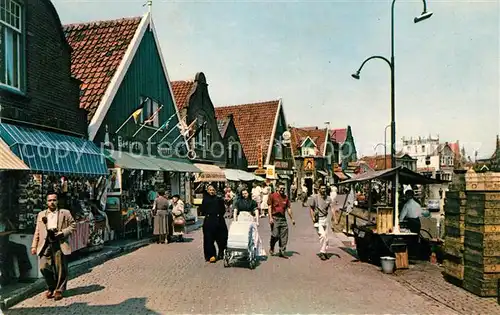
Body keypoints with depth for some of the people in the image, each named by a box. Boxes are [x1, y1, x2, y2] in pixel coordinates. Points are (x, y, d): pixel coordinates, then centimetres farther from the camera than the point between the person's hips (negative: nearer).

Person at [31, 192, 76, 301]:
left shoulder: (65, 213, 8)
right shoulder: (41, 214, 17)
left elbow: (73, 225, 4)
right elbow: (37, 231, 14)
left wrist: (62, 233, -10)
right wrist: (34, 246, 6)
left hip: (60, 244, -2)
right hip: (45, 244, 2)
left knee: (61, 269, 0)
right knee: (44, 267, -4)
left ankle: (59, 290, 16)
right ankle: (51, 288, 20)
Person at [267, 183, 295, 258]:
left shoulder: (285, 197, 12)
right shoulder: (273, 196, -2)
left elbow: (288, 208, 17)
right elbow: (269, 207, -4)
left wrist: (292, 219, 16)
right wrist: (270, 217, -13)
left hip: (283, 218, 5)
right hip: (275, 218, -5)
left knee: (284, 236, 3)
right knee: (275, 235, -8)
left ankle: (282, 252, 12)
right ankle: (271, 248, 20)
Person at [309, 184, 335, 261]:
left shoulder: (328, 198, 4)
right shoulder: (315, 197, -5)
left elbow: (332, 209, -2)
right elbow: (311, 209, 1)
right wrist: (313, 218, -10)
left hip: (325, 219, 5)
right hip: (318, 219, -4)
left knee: (326, 238, 9)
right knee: (322, 236, -16)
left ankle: (324, 252, 24)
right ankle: (322, 253, -5)